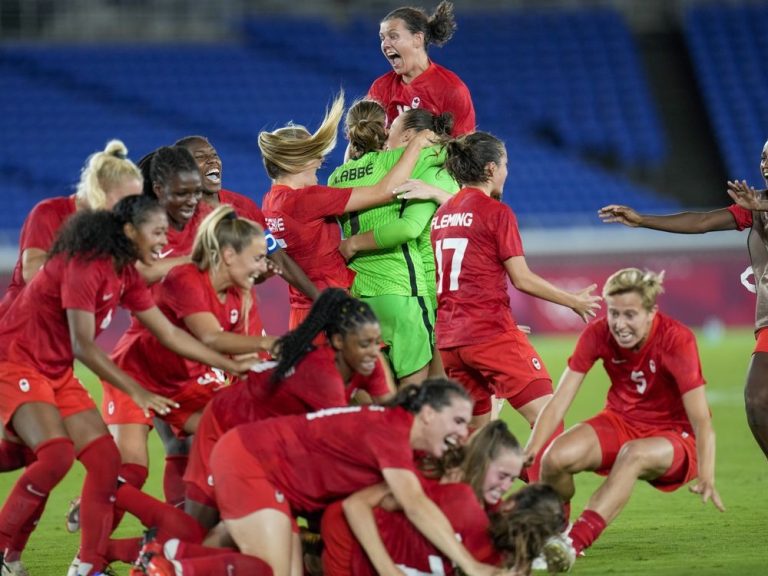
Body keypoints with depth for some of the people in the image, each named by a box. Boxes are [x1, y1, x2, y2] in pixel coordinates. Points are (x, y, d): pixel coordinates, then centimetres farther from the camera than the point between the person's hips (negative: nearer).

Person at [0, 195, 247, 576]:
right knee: (56, 453, -28)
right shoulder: (84, 266, -22)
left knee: (105, 459, 1)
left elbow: (171, 336, 11)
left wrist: (235, 368, 8)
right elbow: (83, 346, -26)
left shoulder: (125, 276, 5)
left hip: (57, 372, 9)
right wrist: (137, 392, -28)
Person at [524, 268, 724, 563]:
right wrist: (528, 454, -29)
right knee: (557, 458, -25)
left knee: (634, 453, -39)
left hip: (674, 435, -4)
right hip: (621, 422, 4)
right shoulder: (597, 335, -13)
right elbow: (558, 402, -14)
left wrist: (705, 478, -44)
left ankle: (576, 542, -44)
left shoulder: (676, 340, -23)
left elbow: (701, 420, -28)